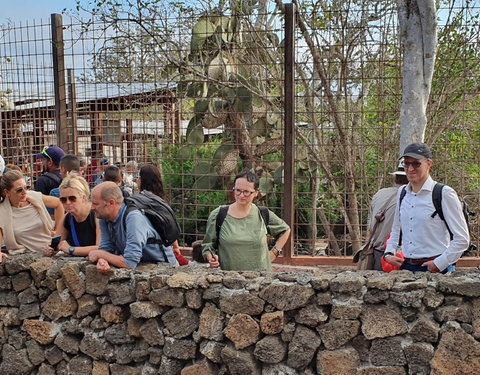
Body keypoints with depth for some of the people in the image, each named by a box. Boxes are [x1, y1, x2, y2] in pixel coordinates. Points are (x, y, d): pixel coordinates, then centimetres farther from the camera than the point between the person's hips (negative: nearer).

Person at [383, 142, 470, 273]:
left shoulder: (444, 194, -6)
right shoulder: (402, 193, 10)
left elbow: (462, 239, -6)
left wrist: (439, 263, -11)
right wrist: (388, 253, 8)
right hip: (406, 266, 5)